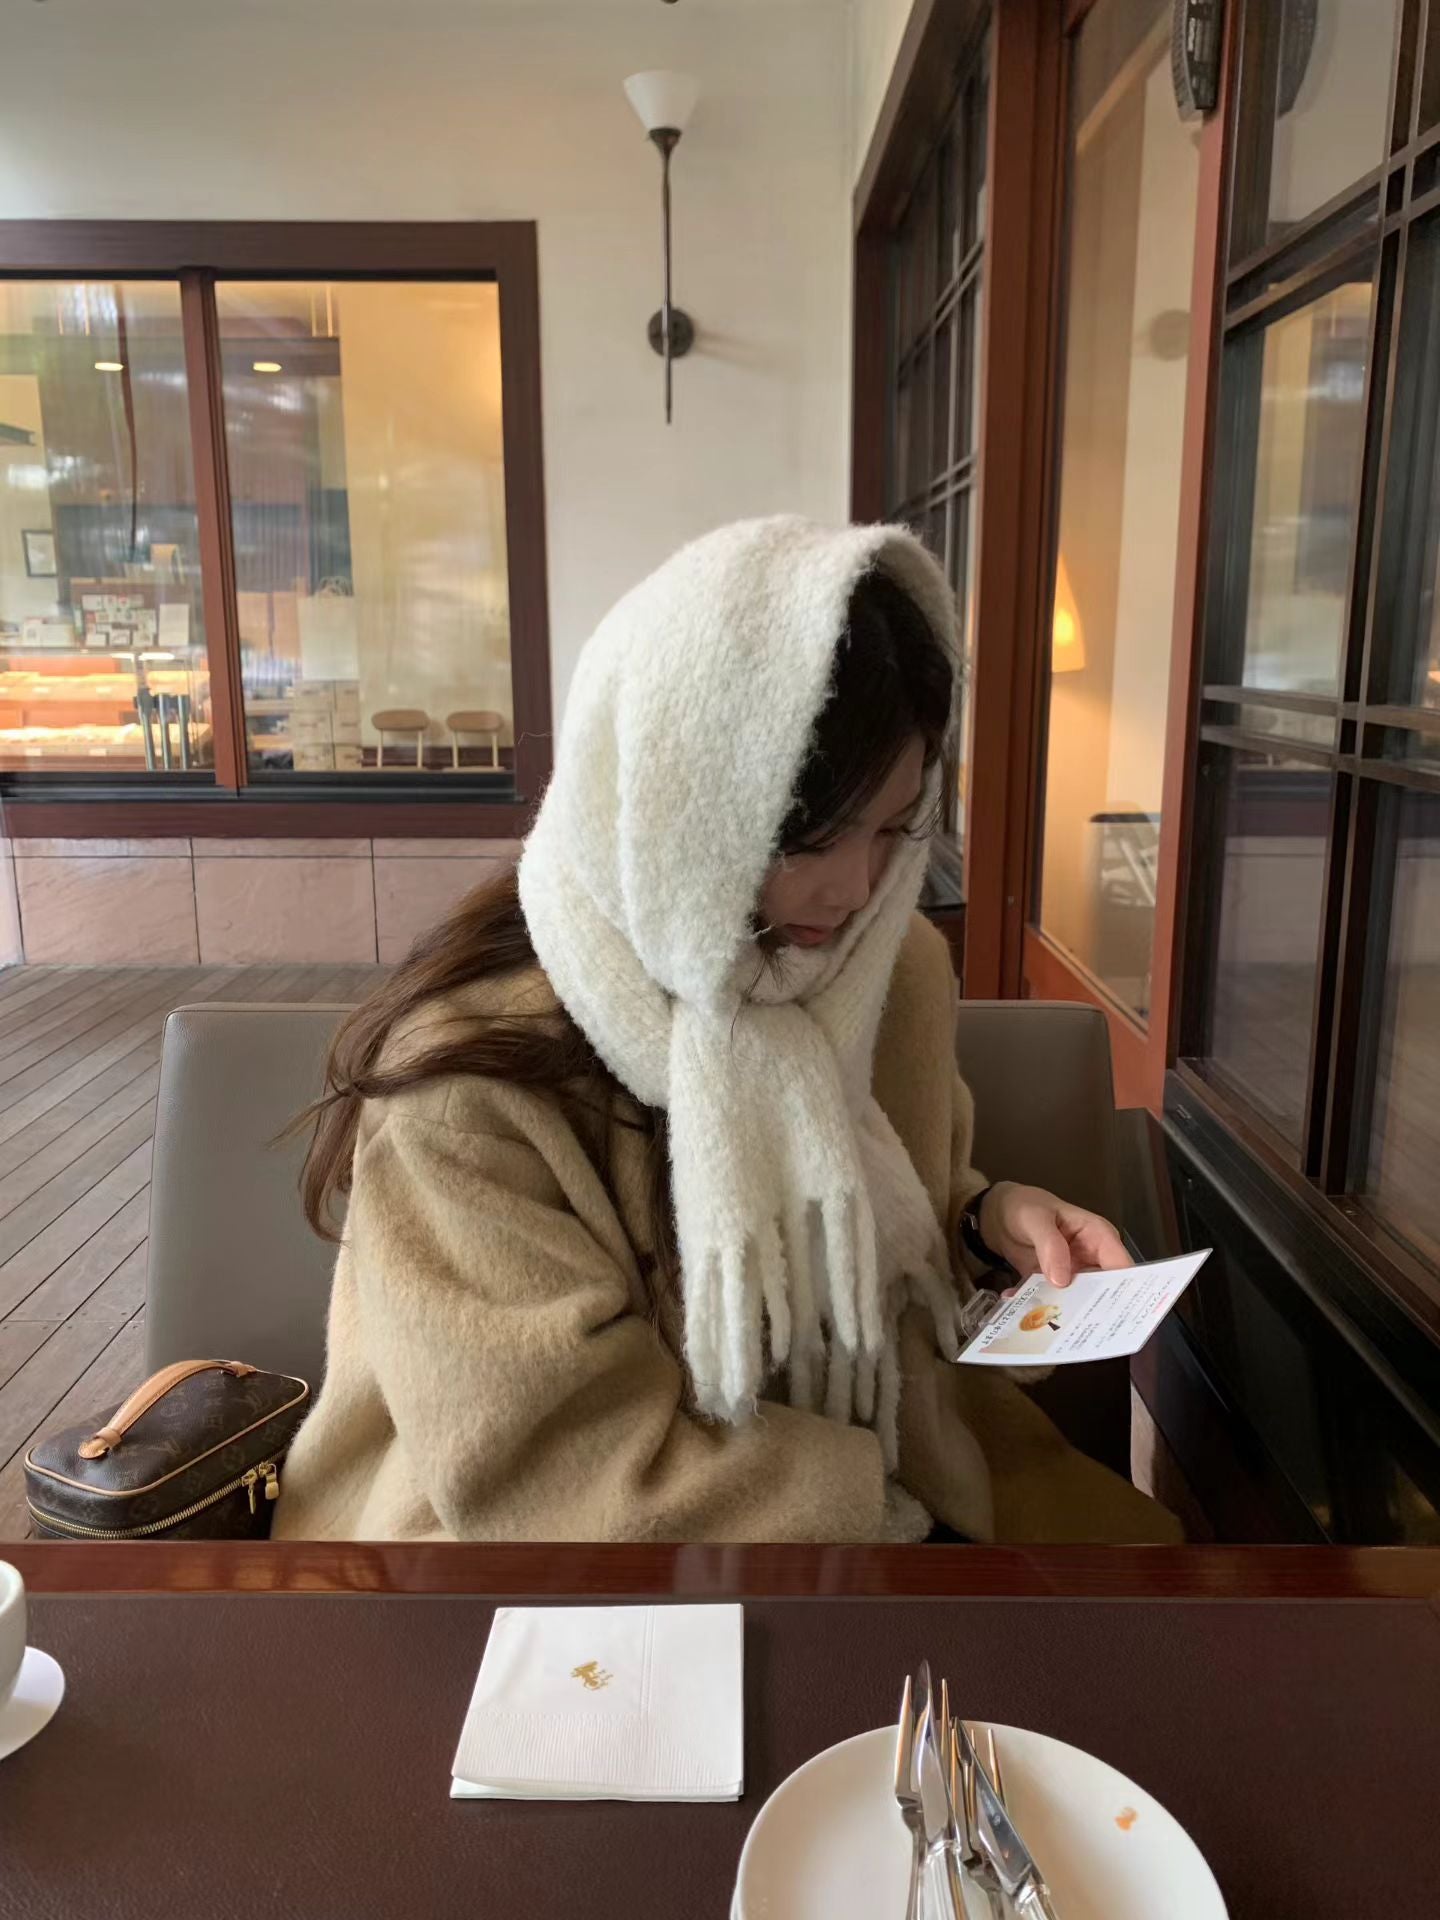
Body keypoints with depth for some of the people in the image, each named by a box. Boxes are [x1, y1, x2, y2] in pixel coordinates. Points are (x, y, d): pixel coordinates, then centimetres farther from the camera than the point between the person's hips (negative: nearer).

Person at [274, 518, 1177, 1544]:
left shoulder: (896, 968, -5)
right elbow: (586, 1481, -21)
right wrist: (933, 1484, -18)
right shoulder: (471, 1077, -25)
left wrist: (985, 1216, -9)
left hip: (875, 1469, 6)